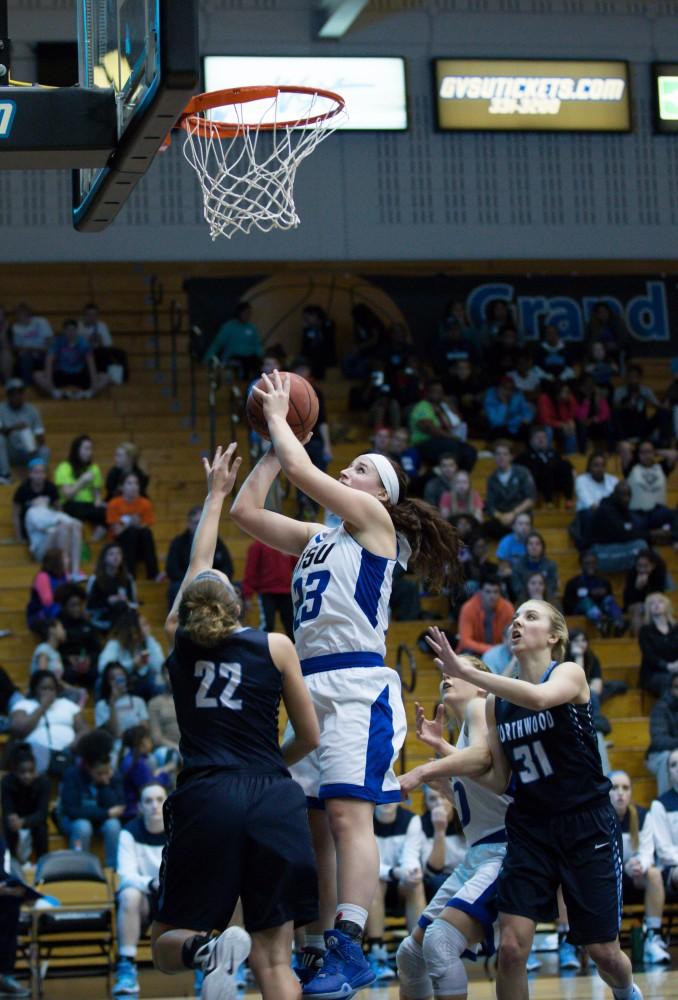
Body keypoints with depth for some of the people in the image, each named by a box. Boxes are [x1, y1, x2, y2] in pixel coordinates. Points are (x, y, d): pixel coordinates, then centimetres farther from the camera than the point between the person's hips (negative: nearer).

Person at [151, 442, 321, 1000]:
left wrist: (216, 492, 40)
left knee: (167, 947, 10)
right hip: (274, 799, 0)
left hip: (205, 798, 0)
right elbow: (310, 737, 12)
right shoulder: (275, 647, 6)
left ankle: (208, 948, -23)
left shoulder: (179, 640, 10)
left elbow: (198, 565, 28)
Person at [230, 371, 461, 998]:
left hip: (359, 685, -8)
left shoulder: (375, 520, 2)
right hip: (314, 686, 8)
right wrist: (274, 438, 20)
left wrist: (278, 417, 9)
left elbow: (302, 471, -6)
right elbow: (246, 511, 20)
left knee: (347, 811, -18)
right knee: (311, 823, 6)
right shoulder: (316, 539, 23)